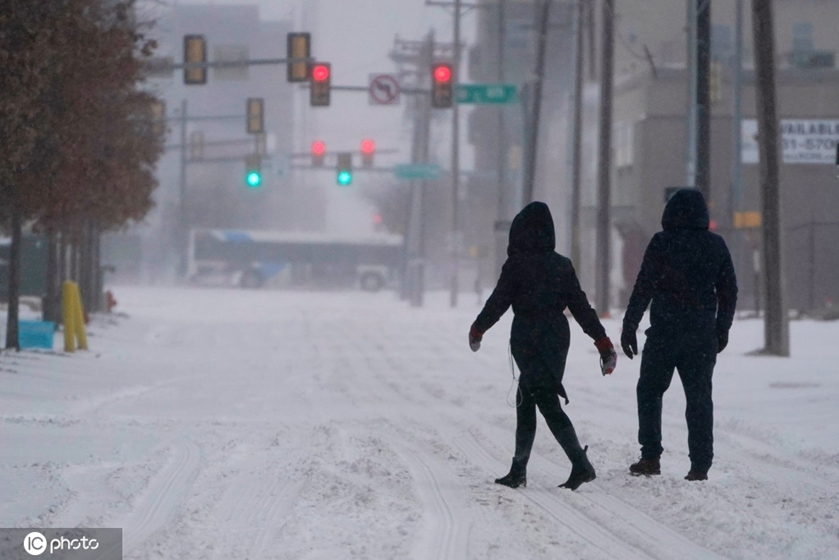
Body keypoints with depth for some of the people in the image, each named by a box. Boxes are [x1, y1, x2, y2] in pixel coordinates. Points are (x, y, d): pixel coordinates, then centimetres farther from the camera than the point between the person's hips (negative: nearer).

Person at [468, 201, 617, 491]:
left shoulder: (517, 264, -8)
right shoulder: (562, 265, 7)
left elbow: (498, 301, -4)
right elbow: (581, 306, 6)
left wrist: (477, 329, 12)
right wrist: (602, 341, 9)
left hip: (528, 338, -6)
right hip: (557, 335, 6)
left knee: (548, 402, -8)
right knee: (526, 401, 15)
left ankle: (581, 465, -20)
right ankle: (518, 471, 18)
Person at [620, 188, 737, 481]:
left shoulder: (662, 243, -8)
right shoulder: (716, 245, 5)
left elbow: (644, 288, -10)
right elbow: (729, 292, 10)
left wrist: (629, 327, -4)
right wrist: (722, 330, 21)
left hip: (665, 330, -3)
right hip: (703, 333, 3)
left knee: (649, 390, 11)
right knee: (699, 397, 6)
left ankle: (651, 457, 5)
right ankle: (700, 465, 2)